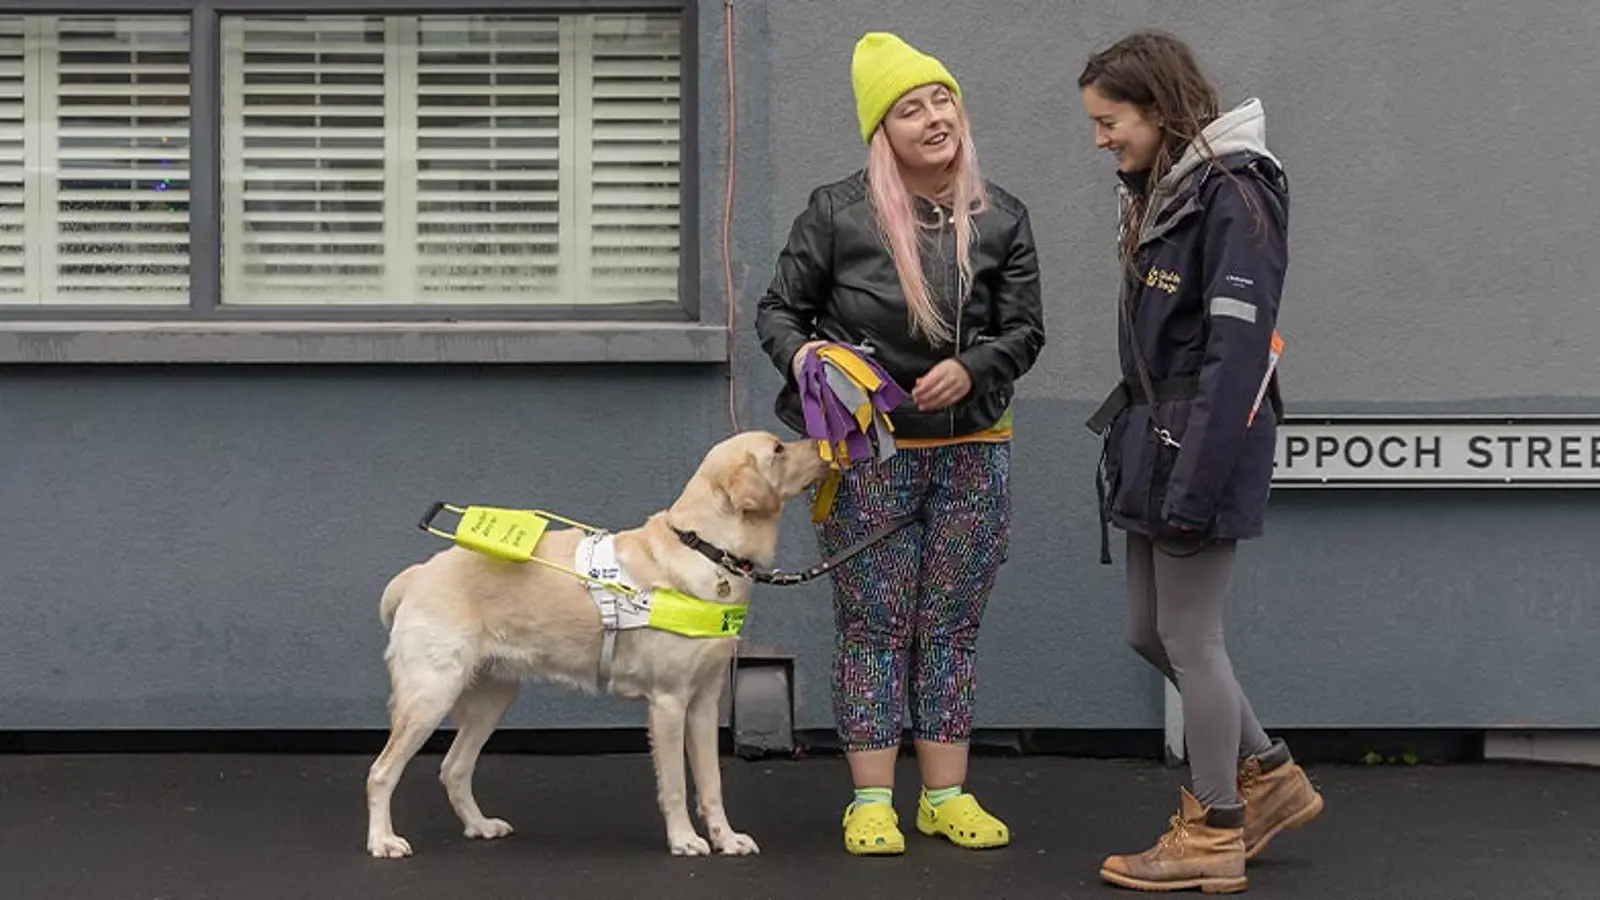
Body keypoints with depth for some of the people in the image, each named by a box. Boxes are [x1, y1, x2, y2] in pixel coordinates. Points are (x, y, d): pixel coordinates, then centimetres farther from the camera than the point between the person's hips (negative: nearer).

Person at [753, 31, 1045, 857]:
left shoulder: (1000, 218, 0)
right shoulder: (836, 212, -7)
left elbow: (1025, 330, 4)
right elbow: (778, 308, 2)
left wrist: (972, 368, -15)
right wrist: (800, 353, -19)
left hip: (971, 448, 3)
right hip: (869, 451, -2)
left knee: (952, 626, 8)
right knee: (874, 626, 1)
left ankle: (945, 796, 16)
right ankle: (872, 802, 7)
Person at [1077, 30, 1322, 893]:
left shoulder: (1233, 194, -15)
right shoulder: (1161, 194, 13)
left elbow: (1237, 352, -20)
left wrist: (1195, 485, -22)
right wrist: (1133, 440, 15)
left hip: (1203, 443, -9)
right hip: (1153, 435, 9)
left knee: (1188, 636, -1)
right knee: (1148, 633, 14)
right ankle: (1269, 778, 28)